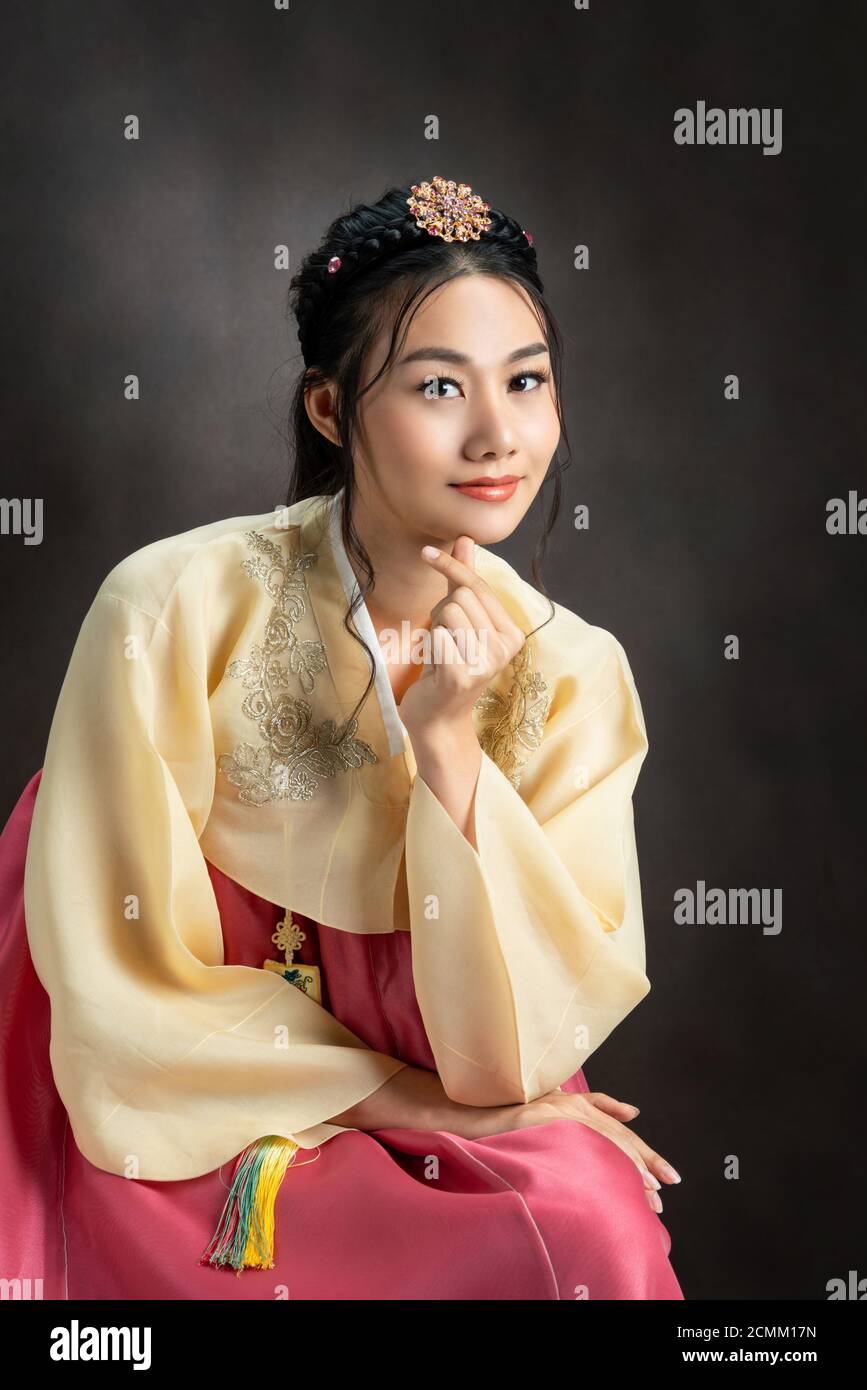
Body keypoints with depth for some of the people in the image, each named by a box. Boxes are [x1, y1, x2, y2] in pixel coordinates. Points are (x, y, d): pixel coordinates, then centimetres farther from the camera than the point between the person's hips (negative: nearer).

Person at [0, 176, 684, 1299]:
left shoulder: (569, 671, -9)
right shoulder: (174, 608, -18)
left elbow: (520, 1044, -12)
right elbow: (127, 992, -12)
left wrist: (446, 744, -22)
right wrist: (401, 1094, -12)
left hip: (463, 1120, 4)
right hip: (195, 1134, -3)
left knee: (596, 1228, -25)